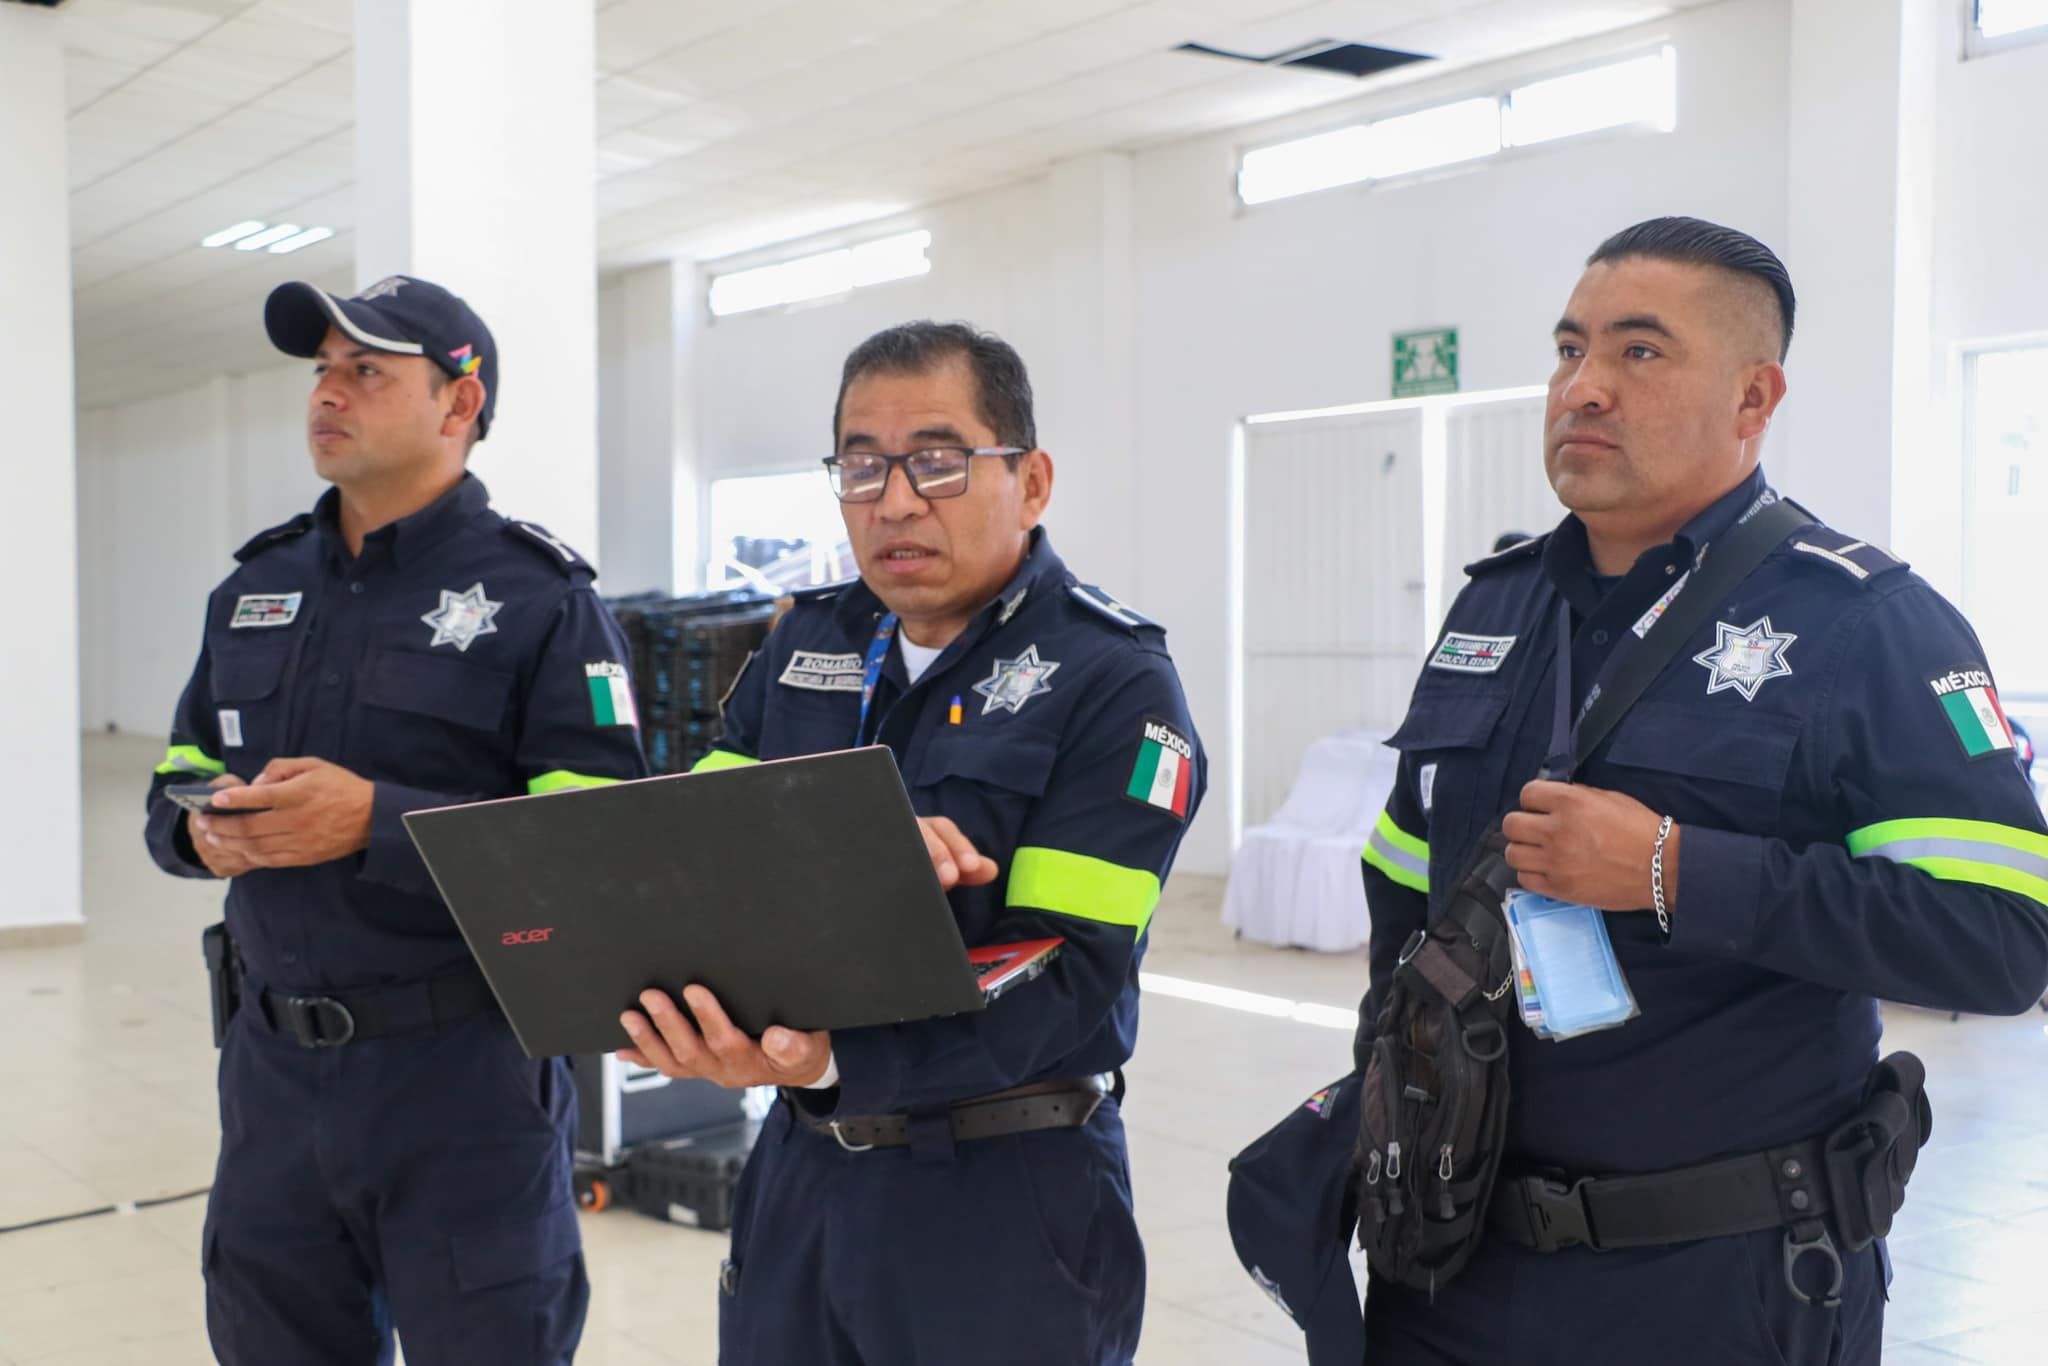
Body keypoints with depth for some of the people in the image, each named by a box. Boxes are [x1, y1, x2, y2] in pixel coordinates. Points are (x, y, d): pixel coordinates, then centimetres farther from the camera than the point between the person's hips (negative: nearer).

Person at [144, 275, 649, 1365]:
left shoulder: (540, 598, -9)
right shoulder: (255, 587, 11)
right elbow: (178, 787, 17)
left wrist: (376, 822, -24)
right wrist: (203, 834, -6)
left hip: (463, 1070, -6)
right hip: (274, 1063, 6)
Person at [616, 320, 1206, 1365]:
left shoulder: (1115, 684, -12)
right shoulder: (807, 643, 5)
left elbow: (1062, 980, -21)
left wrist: (827, 1064, -35)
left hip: (1005, 1199, -5)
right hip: (799, 1164, 5)